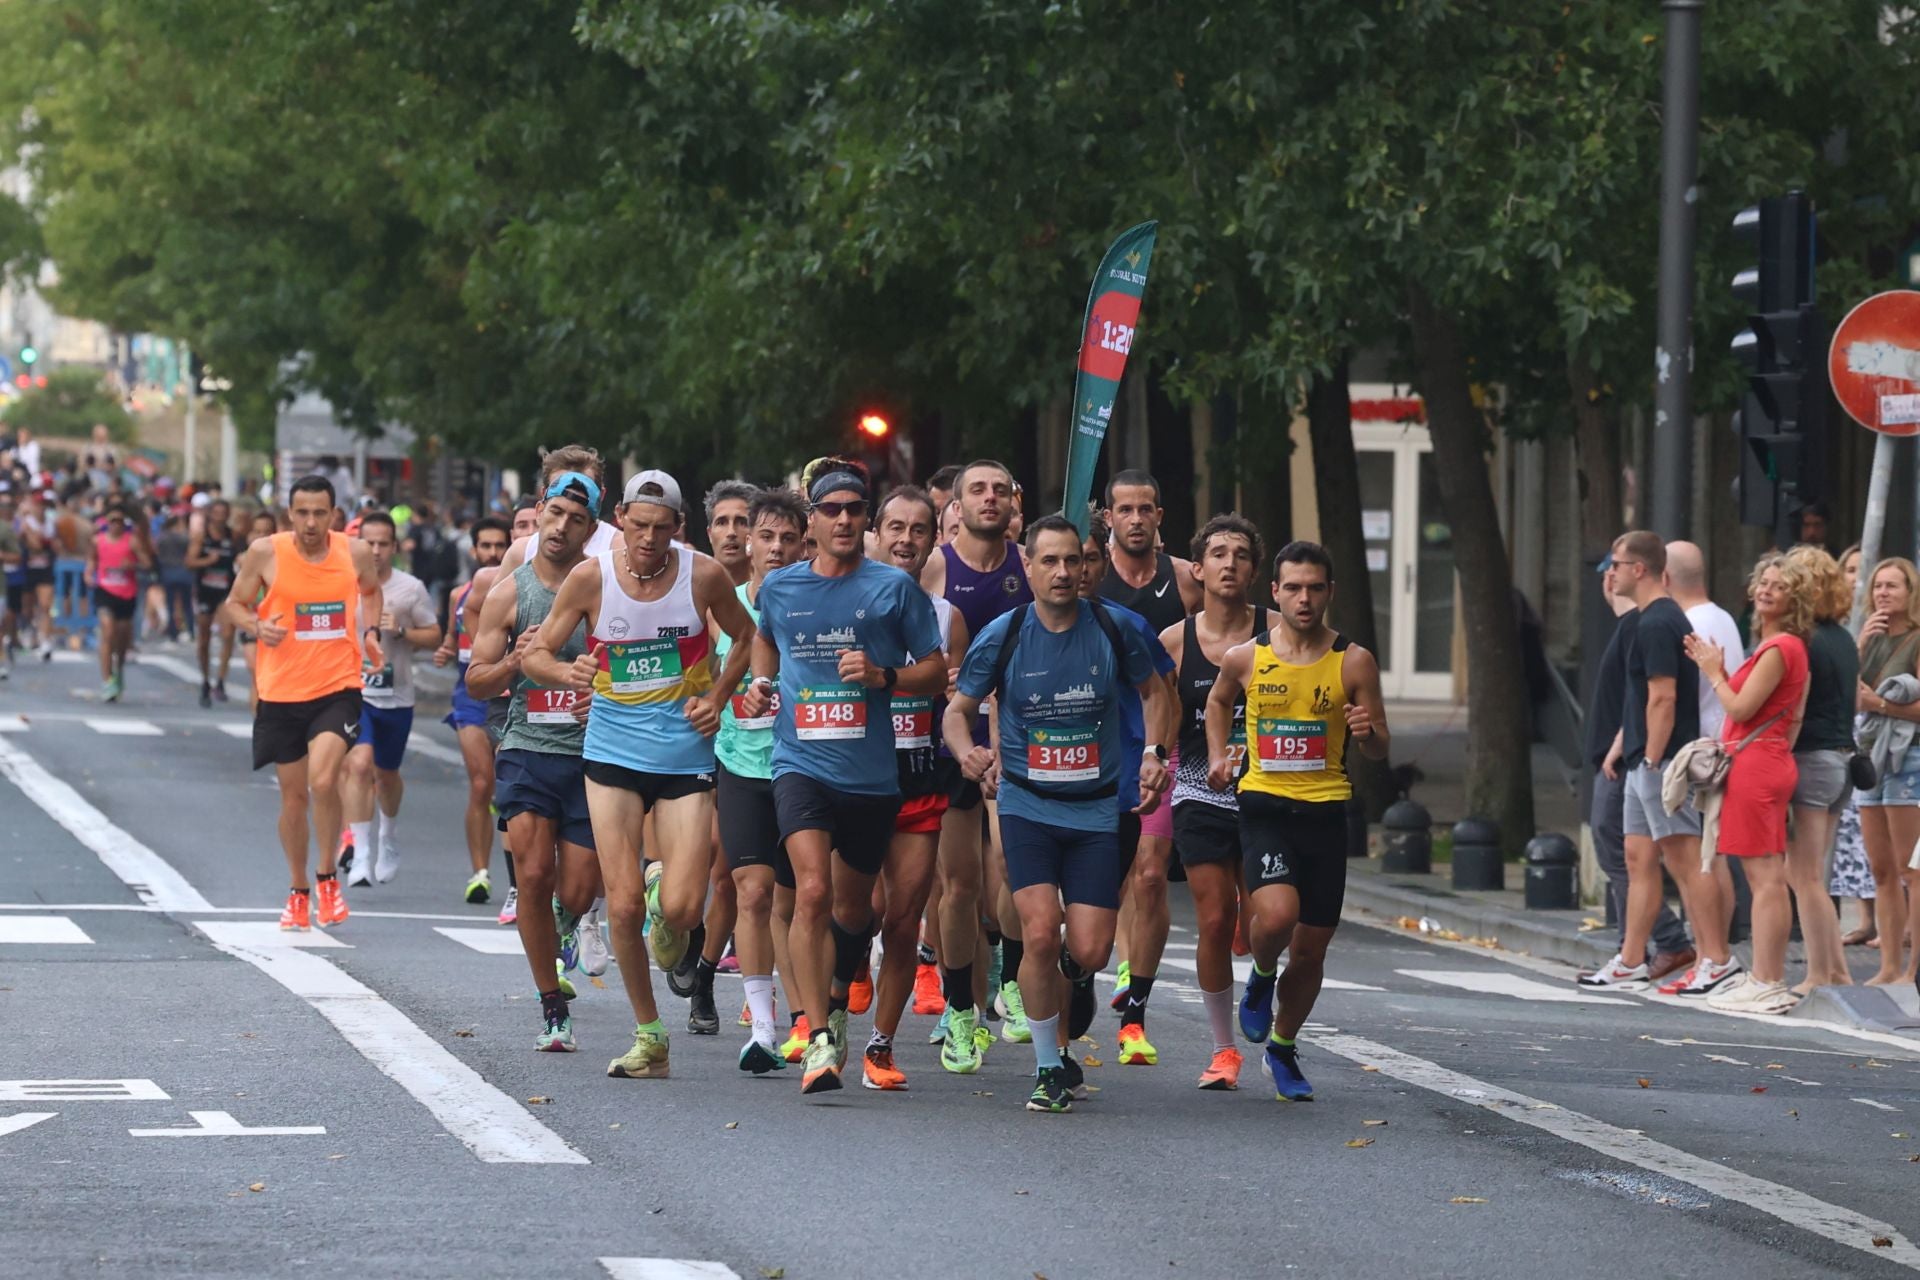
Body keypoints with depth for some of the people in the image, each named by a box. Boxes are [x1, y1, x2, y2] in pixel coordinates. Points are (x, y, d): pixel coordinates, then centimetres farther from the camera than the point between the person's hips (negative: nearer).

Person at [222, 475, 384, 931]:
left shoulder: (356, 553, -3)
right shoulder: (266, 553, -7)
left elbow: (371, 592, 20)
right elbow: (235, 604, 5)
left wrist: (370, 632, 3)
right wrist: (258, 626, -16)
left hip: (338, 687, -1)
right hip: (281, 691, 1)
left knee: (323, 780, -21)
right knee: (293, 796, 10)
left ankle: (328, 879, -1)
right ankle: (299, 892, 29)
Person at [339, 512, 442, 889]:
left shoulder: (411, 588, -2)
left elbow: (433, 635, 3)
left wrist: (400, 632, -14)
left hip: (396, 696, 1)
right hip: (353, 690, -1)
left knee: (387, 774, 16)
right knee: (358, 763, -20)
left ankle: (389, 840, 45)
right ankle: (361, 856, -19)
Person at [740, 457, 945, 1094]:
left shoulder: (894, 587, 0)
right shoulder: (779, 587, 7)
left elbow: (936, 670, 4)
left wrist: (883, 675, -13)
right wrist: (761, 682, 11)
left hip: (872, 774, 0)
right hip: (801, 764, 0)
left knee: (852, 909, 15)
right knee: (812, 892, -21)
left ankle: (836, 997, 48)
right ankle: (820, 1038, -21)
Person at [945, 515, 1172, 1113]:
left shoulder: (1115, 629, -3)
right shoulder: (1002, 636, -6)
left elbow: (1153, 689, 16)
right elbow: (958, 709, 6)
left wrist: (1153, 752, 3)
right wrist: (966, 751, -15)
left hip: (1096, 810, 1)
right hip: (1027, 805, -1)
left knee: (1090, 952, -5)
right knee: (1040, 933, -19)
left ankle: (1072, 977, 37)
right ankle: (1049, 1068, 0)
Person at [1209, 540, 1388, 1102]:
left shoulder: (1354, 663, -2)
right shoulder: (1245, 658, 1)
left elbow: (1381, 750, 3)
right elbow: (1218, 700, 24)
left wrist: (1367, 733, -19)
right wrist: (1217, 754, 10)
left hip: (1324, 811, 1)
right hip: (1263, 804, -1)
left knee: (1311, 948, 7)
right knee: (1276, 914, -26)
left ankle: (1282, 1048, 31)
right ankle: (1261, 976, 10)